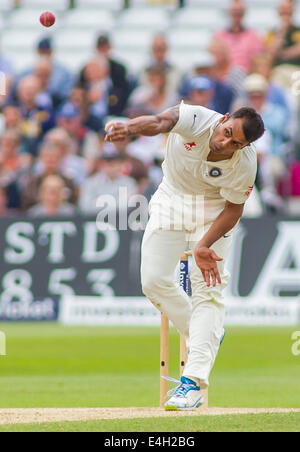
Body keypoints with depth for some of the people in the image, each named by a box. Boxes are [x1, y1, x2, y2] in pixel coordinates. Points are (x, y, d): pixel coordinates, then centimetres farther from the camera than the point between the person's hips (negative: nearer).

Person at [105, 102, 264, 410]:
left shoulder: (244, 165, -29)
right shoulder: (197, 120, -33)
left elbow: (233, 209, -16)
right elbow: (160, 122, -52)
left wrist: (204, 246, -29)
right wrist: (129, 128, -74)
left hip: (213, 208, -2)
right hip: (172, 197, 2)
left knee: (207, 287, -13)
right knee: (154, 281, -3)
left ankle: (193, 382, -16)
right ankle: (200, 337, 22)